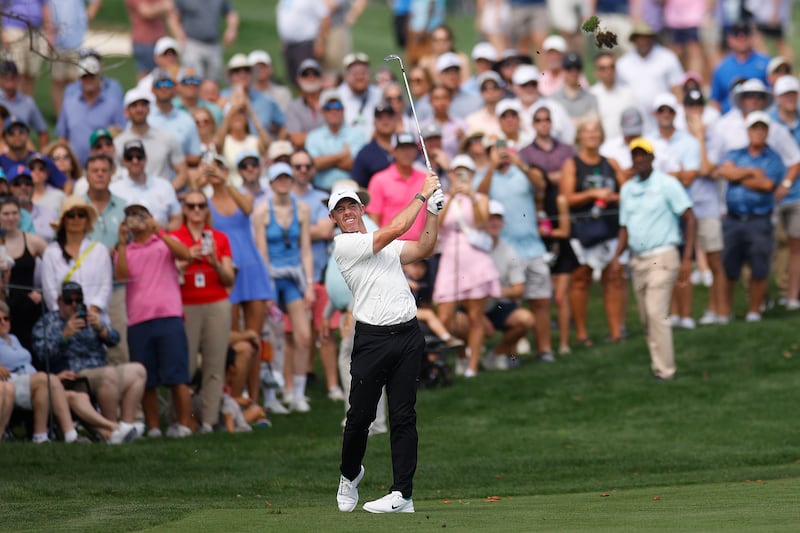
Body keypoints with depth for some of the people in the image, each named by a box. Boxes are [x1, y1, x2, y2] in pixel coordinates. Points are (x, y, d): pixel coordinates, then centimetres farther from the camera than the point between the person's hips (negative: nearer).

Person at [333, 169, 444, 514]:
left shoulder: (387, 247, 21)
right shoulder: (344, 246, -3)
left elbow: (423, 249, 12)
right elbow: (395, 229, -10)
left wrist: (433, 210, 1)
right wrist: (423, 194, -4)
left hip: (408, 336, 5)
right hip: (372, 339, -5)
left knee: (403, 416, -1)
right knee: (360, 415, 0)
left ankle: (403, 494, -3)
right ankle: (350, 475, 27)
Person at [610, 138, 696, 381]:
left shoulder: (667, 184, -5)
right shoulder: (627, 189, 14)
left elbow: (690, 219, -6)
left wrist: (687, 258, -12)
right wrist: (617, 256, 3)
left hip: (661, 258, -7)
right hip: (637, 259, 7)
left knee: (656, 313, -16)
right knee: (646, 318, 7)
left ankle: (665, 370, -16)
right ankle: (658, 362, 17)